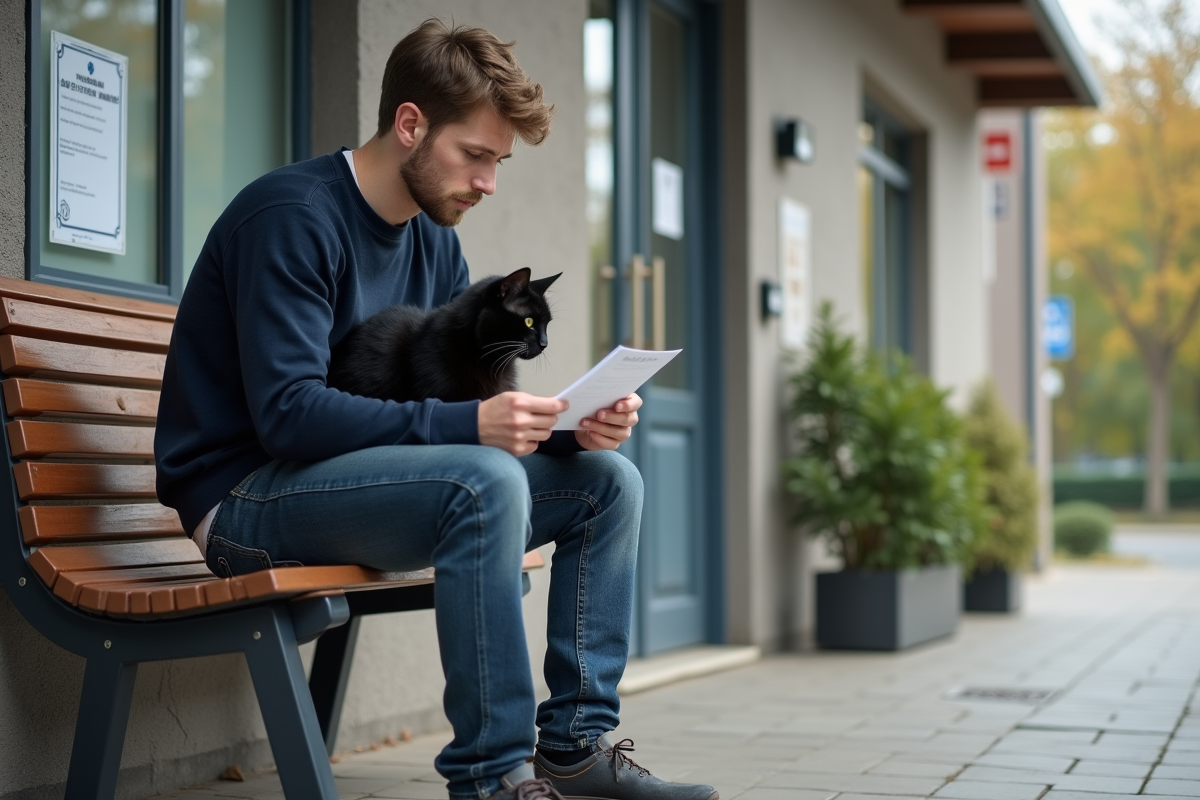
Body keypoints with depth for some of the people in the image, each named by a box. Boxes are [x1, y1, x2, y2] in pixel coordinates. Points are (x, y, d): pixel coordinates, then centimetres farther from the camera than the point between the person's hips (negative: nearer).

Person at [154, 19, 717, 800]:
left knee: (608, 479, -1)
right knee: (486, 482, -34)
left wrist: (570, 426, -14)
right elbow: (287, 412, -26)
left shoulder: (436, 244, 9)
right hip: (247, 495, -8)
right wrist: (471, 424, -32)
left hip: (359, 479, 9)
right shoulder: (293, 216, -17)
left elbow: (465, 399, 7)